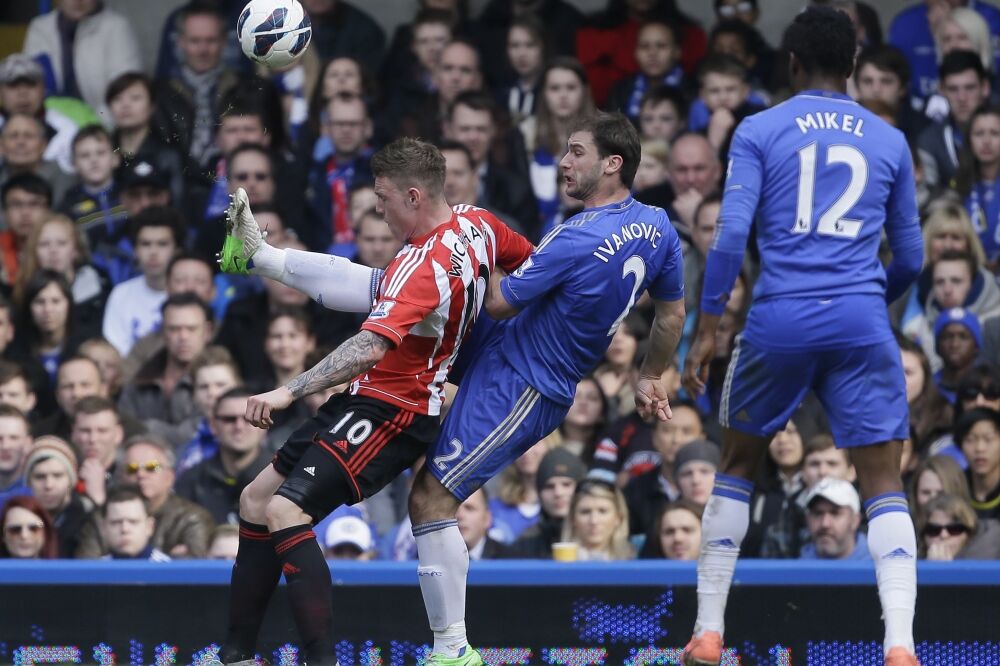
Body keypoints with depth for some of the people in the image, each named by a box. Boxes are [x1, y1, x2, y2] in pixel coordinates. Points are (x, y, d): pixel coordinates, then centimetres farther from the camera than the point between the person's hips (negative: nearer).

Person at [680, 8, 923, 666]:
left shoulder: (758, 131, 5)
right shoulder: (889, 140, 12)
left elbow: (731, 234, -6)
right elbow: (910, 258, 17)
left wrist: (708, 327, -1)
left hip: (780, 319, 0)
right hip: (861, 322, 0)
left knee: (739, 465, 18)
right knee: (885, 482, 1)